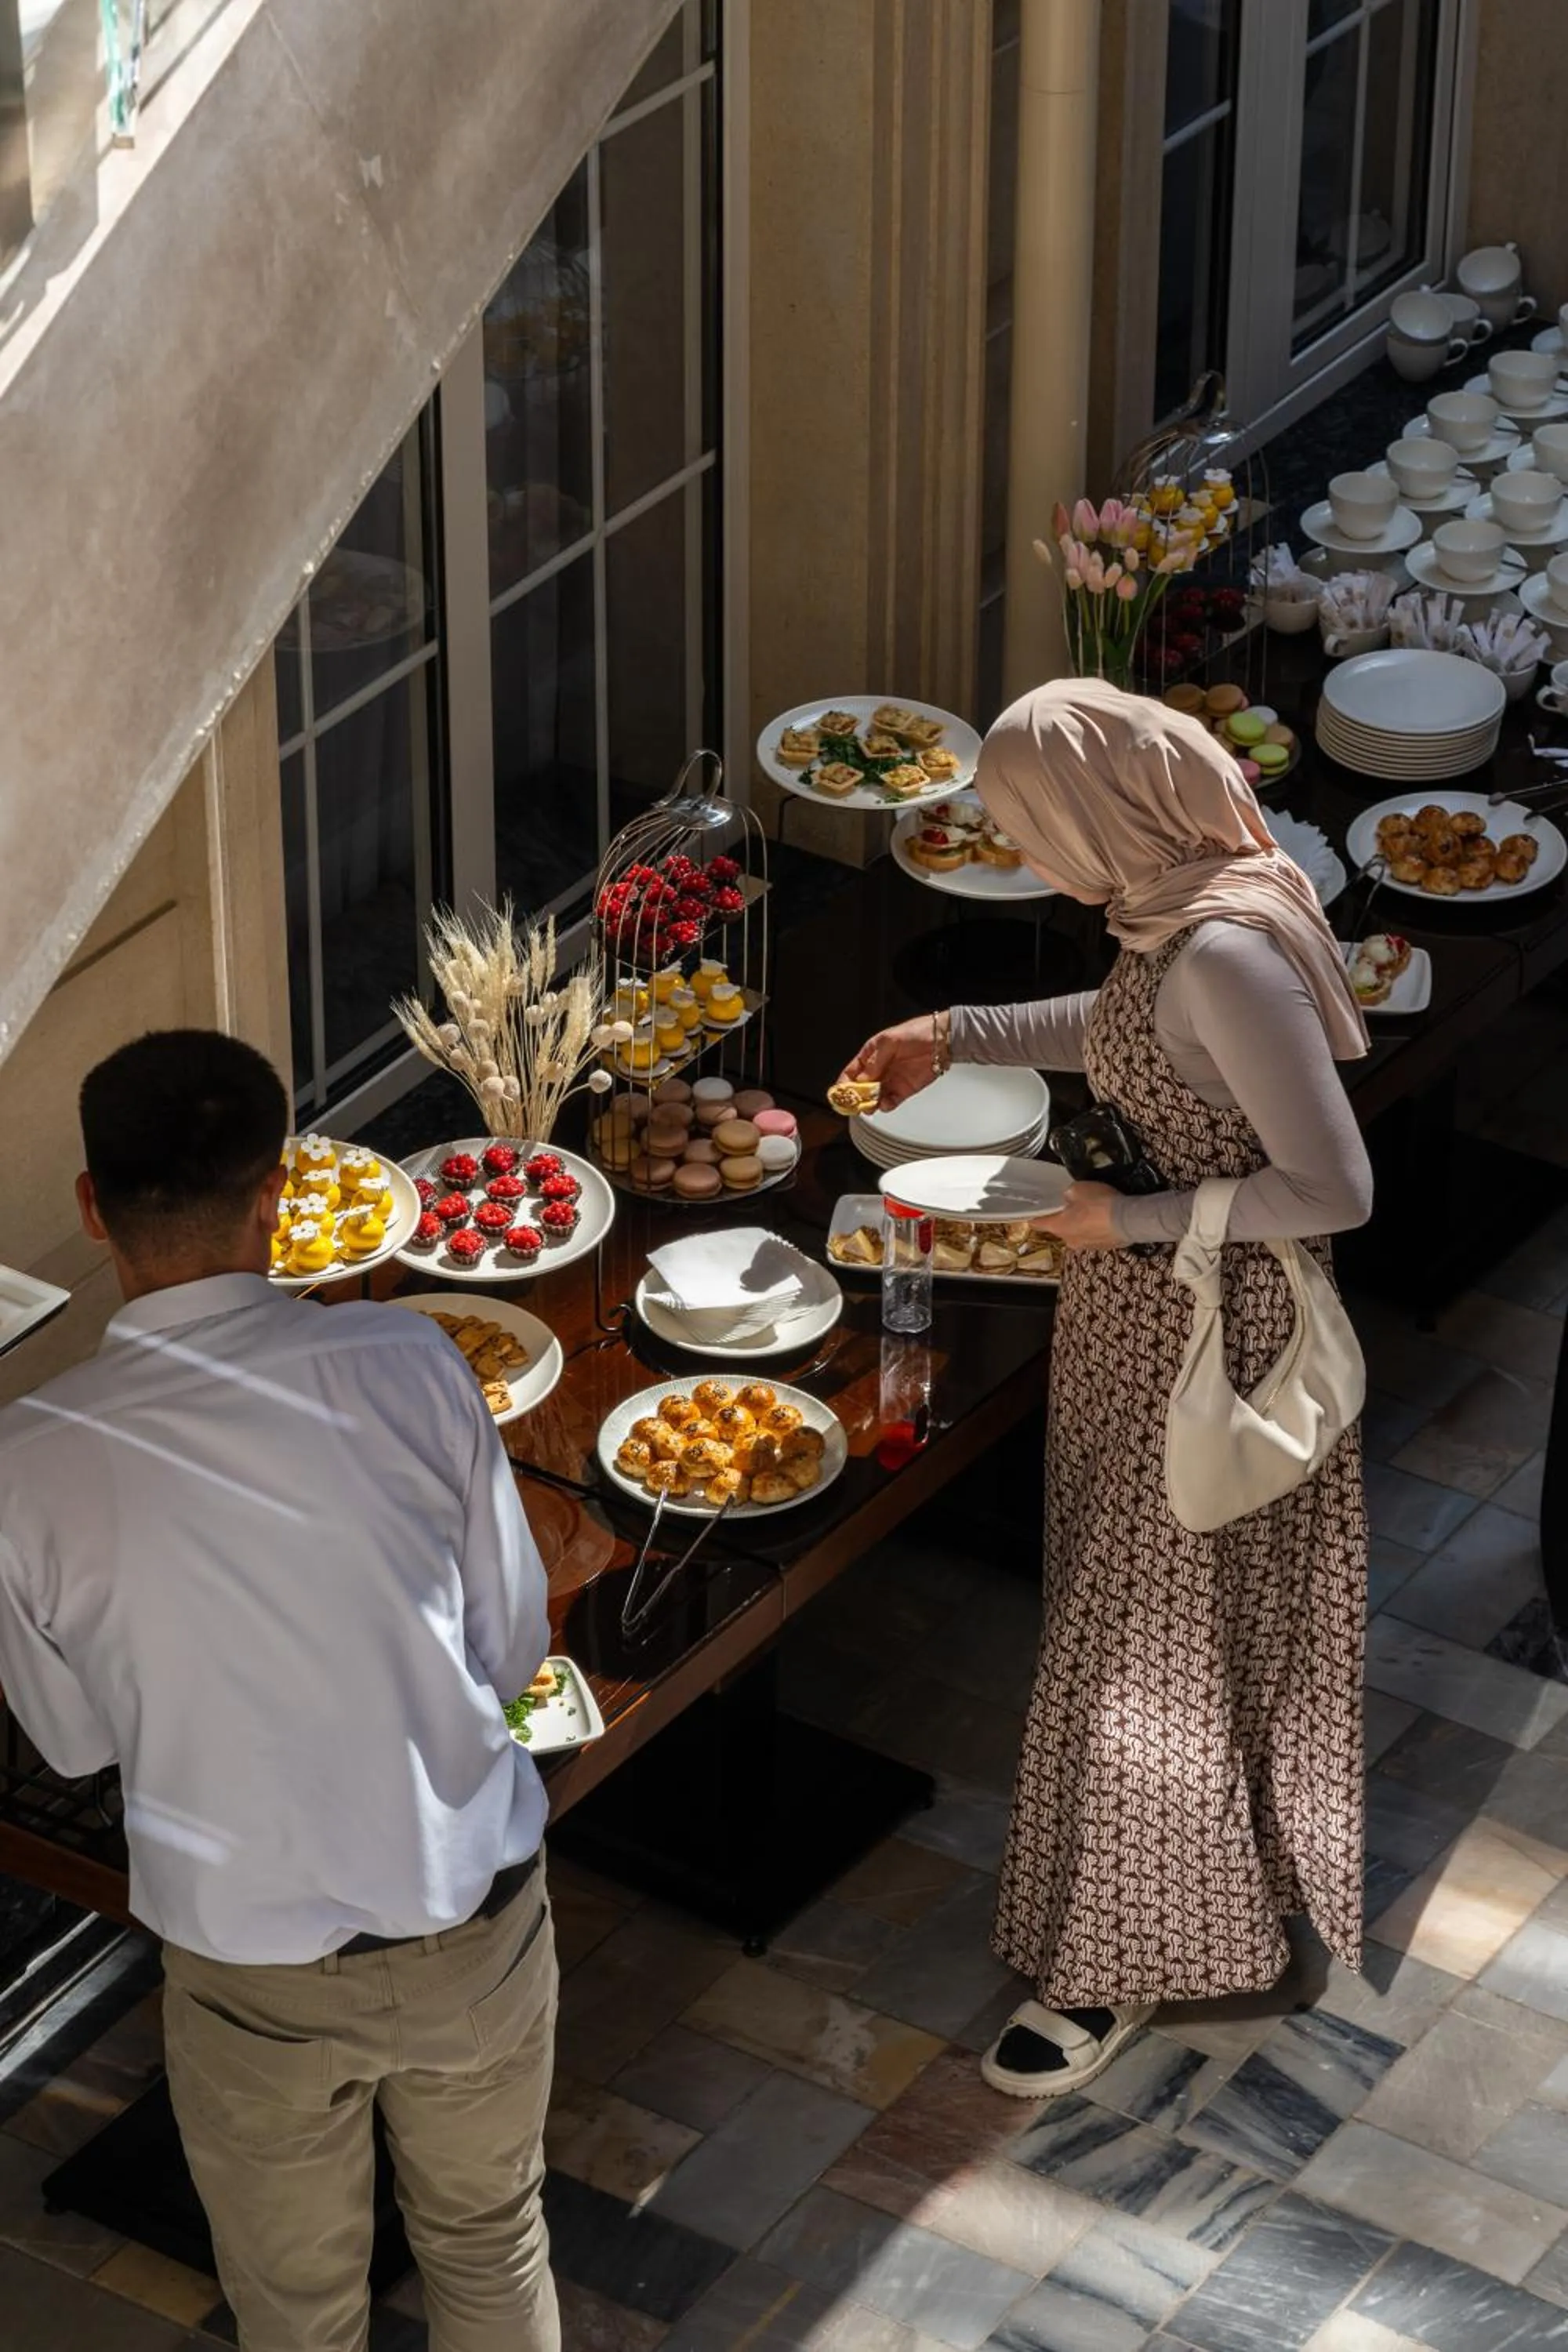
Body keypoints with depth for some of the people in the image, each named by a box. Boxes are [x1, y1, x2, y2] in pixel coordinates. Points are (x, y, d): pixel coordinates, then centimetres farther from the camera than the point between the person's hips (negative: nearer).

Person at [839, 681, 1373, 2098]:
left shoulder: (1226, 954, -30)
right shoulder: (1179, 912, -1)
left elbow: (1335, 1190, -30)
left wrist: (1135, 1220, -22)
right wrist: (957, 1037, 20)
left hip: (1208, 1332, -10)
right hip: (1142, 1308, 10)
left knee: (1143, 1646, 4)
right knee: (1148, 1618, 22)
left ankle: (1118, 1968, 19)